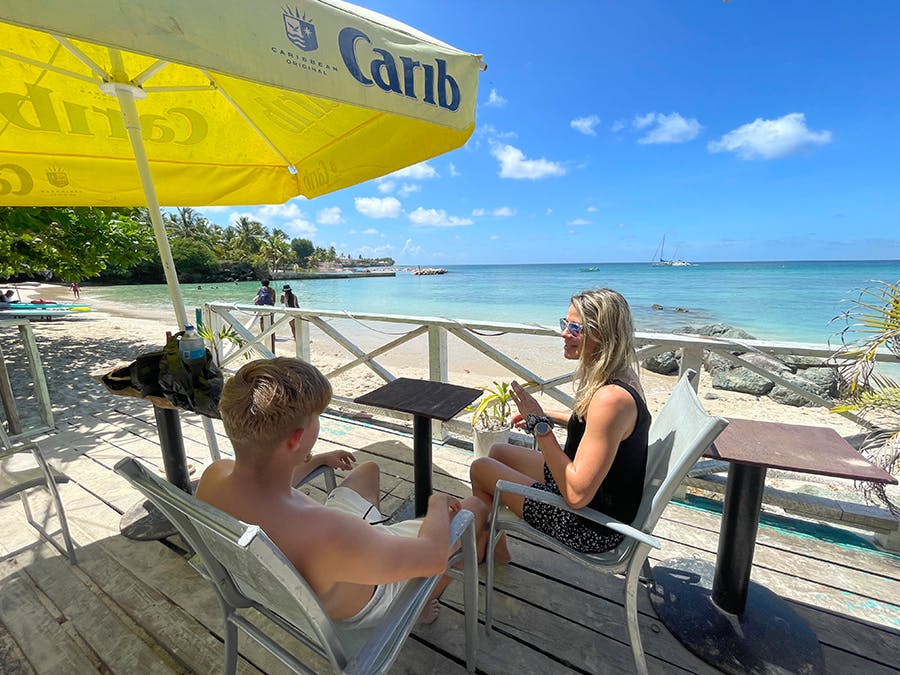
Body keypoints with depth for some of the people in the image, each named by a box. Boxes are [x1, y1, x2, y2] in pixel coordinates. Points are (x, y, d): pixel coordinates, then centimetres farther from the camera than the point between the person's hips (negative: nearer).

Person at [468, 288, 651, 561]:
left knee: (480, 468, 2)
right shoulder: (618, 380, -3)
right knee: (498, 451, 18)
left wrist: (539, 424, -28)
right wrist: (546, 416, 10)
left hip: (592, 528, -9)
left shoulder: (611, 398, -34)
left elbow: (577, 494, -32)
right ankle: (493, 540, 36)